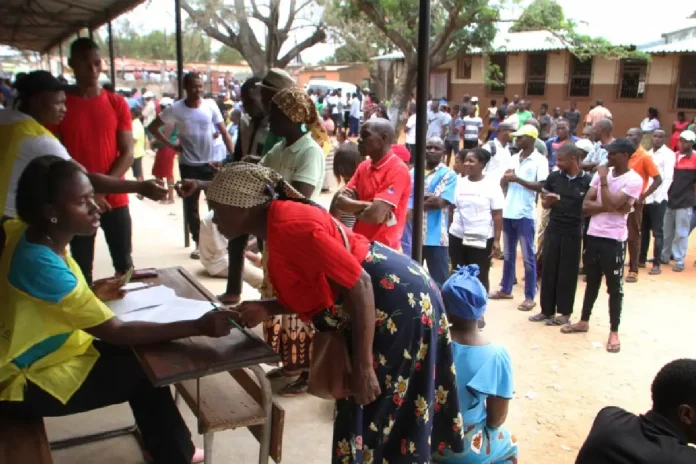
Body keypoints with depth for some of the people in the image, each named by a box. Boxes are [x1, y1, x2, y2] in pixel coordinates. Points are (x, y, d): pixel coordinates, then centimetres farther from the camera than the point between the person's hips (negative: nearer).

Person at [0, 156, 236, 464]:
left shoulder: (32, 235, -6)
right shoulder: (40, 264, -33)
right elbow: (118, 332, -31)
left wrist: (90, 294, -4)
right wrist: (198, 326, -34)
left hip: (39, 353, 8)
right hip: (26, 383, -8)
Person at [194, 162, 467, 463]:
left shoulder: (289, 227, -25)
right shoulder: (277, 226, 7)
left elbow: (359, 286, -27)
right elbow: (312, 291, 14)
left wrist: (363, 368, -23)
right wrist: (265, 309, 1)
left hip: (399, 303, -10)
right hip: (382, 304, 10)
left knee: (379, 414, 4)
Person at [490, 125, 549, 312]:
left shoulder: (540, 160, -7)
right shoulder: (514, 158, 12)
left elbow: (541, 186, -15)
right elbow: (503, 184, 13)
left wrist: (517, 179, -17)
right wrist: (506, 178, -9)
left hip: (525, 214, -6)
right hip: (508, 212, 7)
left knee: (528, 257, 0)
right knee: (508, 254, 16)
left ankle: (530, 297, 6)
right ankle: (506, 289, 27)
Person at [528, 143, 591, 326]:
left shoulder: (587, 181, -6)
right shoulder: (553, 177, 2)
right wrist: (549, 201, -13)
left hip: (573, 232, -3)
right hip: (553, 229, 3)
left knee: (568, 273, 4)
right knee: (548, 270, 7)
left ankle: (565, 312, 16)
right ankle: (547, 310, 19)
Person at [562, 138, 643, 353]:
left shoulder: (634, 180, -11)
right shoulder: (602, 173, 6)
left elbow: (611, 204, -23)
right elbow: (585, 206, 0)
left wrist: (603, 179, -14)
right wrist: (609, 206, -14)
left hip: (614, 239, -6)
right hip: (593, 235, 6)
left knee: (614, 287, 3)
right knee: (592, 282, 19)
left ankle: (614, 332, 14)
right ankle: (584, 321, 32)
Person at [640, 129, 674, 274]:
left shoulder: (669, 154, -2)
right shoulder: (647, 153, 16)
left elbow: (668, 178, -9)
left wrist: (659, 197, -18)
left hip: (658, 199, -5)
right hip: (644, 198, 5)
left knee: (657, 232, -1)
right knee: (643, 230, 11)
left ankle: (656, 264, 2)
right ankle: (642, 259, 20)